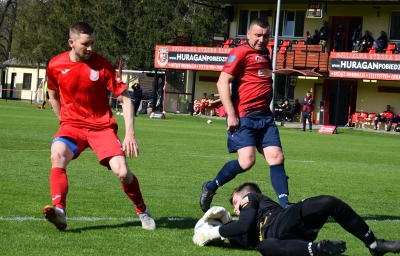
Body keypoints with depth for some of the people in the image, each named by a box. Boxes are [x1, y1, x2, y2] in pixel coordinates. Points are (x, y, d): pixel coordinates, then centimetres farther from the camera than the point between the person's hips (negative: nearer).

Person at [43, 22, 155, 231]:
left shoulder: (102, 65, -10)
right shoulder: (55, 66, -4)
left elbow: (124, 98, -6)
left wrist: (130, 133, -14)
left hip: (102, 126, -1)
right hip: (72, 125, 1)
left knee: (122, 172, -14)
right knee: (57, 156, -31)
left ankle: (142, 211, 14)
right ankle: (59, 210, -42)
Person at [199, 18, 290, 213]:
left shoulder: (265, 54, 18)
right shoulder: (241, 52, -8)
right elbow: (222, 82, -14)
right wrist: (231, 114, -19)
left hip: (264, 116, 8)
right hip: (243, 116, -8)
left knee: (276, 158, -2)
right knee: (247, 161, -15)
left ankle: (285, 205, -1)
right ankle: (209, 188, 6)